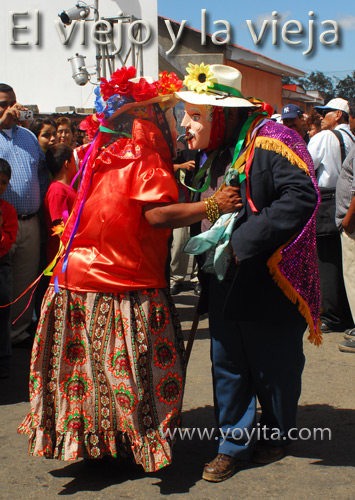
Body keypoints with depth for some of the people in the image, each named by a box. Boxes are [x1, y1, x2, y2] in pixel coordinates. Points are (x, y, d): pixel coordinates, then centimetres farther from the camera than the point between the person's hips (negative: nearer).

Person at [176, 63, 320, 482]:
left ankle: (277, 434, 34)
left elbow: (300, 199, -28)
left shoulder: (270, 141, -17)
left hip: (270, 281, -7)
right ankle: (235, 442, 26)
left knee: (274, 368, 11)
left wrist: (238, 241, -27)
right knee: (227, 364, 11)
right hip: (226, 282, 7)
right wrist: (209, 235, 4)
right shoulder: (215, 151, 8)